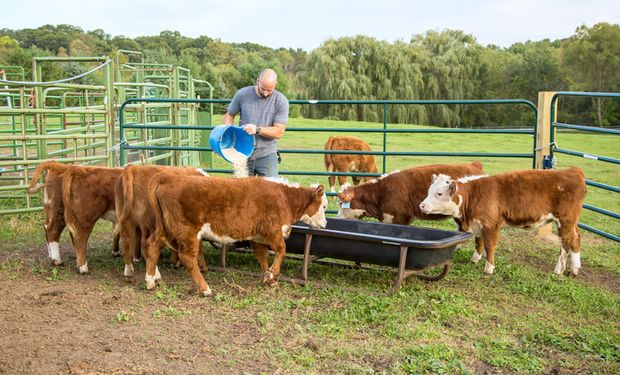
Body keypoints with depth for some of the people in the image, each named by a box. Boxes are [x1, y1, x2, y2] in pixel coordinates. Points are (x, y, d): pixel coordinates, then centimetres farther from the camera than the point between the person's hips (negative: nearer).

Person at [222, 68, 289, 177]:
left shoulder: (281, 101, -7)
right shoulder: (242, 94, -3)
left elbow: (279, 132, -9)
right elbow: (229, 115, 11)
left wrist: (257, 129, -23)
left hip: (267, 155, -1)